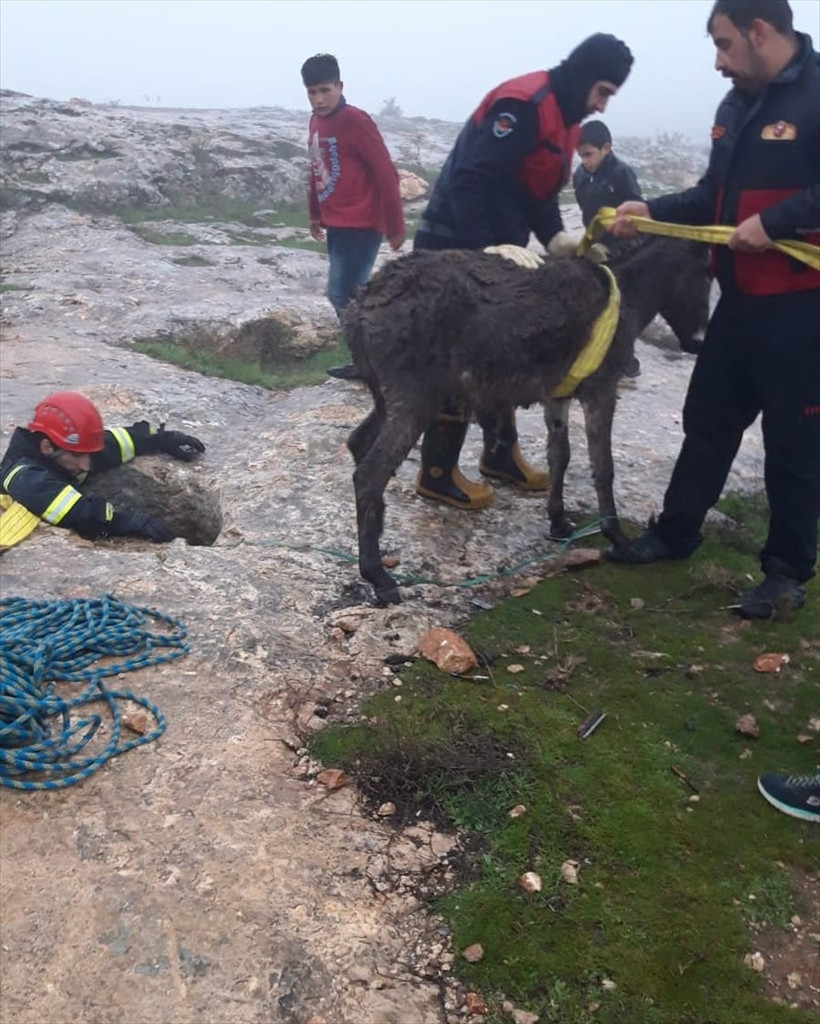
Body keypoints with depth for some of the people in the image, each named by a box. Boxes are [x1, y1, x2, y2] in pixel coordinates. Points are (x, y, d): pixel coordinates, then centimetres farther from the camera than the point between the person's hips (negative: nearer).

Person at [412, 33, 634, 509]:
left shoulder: (565, 117, 13)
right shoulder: (523, 103, -19)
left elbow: (539, 192, 13)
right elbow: (470, 181, -27)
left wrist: (557, 237, -4)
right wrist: (484, 250, -33)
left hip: (498, 250, 10)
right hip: (458, 247, -10)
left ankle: (502, 451, 29)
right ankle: (437, 472, 6)